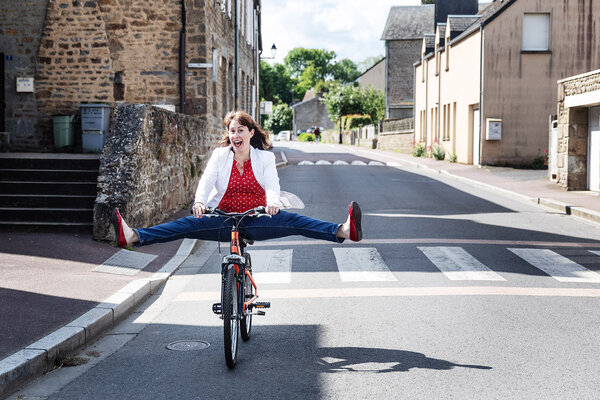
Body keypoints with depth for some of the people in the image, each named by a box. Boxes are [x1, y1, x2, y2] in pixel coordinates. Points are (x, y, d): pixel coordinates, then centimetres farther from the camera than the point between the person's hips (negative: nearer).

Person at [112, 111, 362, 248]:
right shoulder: (219, 156, 7)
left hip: (256, 221, -1)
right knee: (188, 224, -22)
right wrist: (199, 202, -30)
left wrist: (272, 202, -35)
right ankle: (133, 237, -37)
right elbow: (206, 181, -6)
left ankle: (344, 231, -43)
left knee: (291, 221, -25)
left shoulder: (265, 158, 5)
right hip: (223, 220, 1)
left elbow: (272, 184, -11)